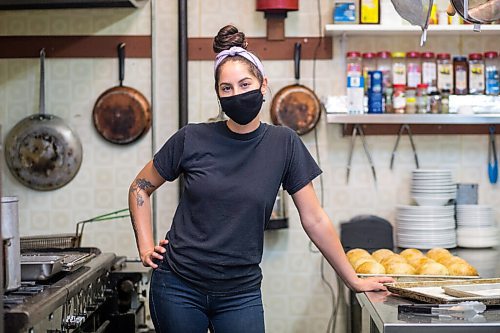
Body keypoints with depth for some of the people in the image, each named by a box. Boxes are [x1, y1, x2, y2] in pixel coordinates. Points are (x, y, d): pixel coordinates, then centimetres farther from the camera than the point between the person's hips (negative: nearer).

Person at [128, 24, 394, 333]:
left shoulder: (284, 144, -4)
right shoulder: (192, 139, -5)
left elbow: (315, 219, 1)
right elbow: (141, 188, 9)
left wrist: (354, 280, 4)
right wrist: (146, 247, 0)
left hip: (241, 294, 0)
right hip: (179, 288, 0)